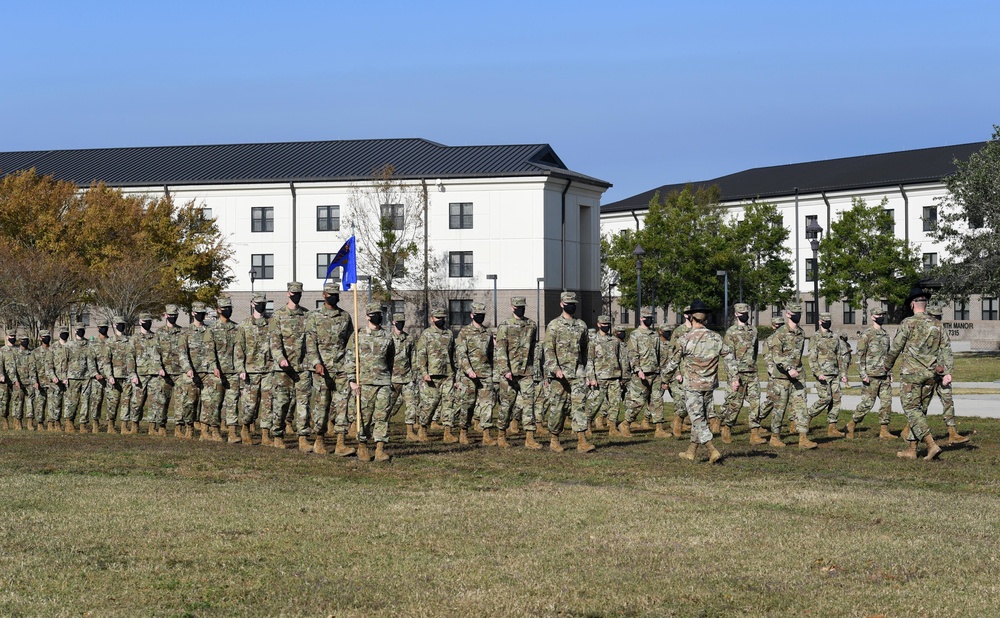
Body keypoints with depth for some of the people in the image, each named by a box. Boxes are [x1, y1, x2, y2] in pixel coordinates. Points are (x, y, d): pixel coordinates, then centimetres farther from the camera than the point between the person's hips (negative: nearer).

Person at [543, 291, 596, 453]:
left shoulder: (581, 325, 12)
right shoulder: (553, 326, -1)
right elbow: (549, 350, -7)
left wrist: (584, 369, 20)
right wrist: (555, 369, -19)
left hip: (578, 373, 3)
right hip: (559, 374, -3)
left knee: (579, 405, -6)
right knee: (558, 407, 2)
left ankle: (582, 441, -11)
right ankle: (554, 439, 16)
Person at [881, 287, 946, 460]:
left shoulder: (908, 323, -9)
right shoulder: (937, 325, 7)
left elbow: (895, 348, -5)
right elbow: (945, 349, 3)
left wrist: (887, 366, 11)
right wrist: (946, 373, 2)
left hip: (911, 374, -6)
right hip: (930, 374, 6)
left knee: (912, 410, -5)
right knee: (920, 411, 12)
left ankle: (932, 445, -19)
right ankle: (911, 449, 15)